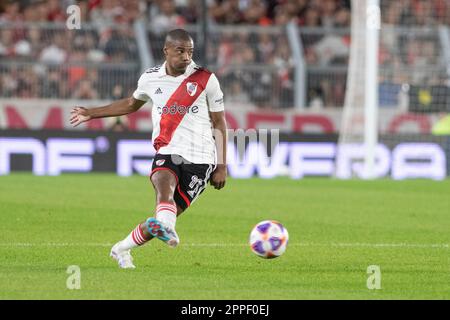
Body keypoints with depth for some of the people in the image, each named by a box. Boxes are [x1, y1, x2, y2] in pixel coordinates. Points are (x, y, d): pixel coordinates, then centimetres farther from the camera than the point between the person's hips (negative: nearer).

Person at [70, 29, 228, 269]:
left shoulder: (206, 80, 1)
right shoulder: (151, 78, 9)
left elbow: (219, 123, 8)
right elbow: (131, 104, 30)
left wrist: (221, 166, 3)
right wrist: (91, 114, 32)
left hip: (199, 159, -2)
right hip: (166, 152, 2)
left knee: (171, 213, -7)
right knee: (164, 184, -33)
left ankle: (122, 249, 11)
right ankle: (166, 229, -59)